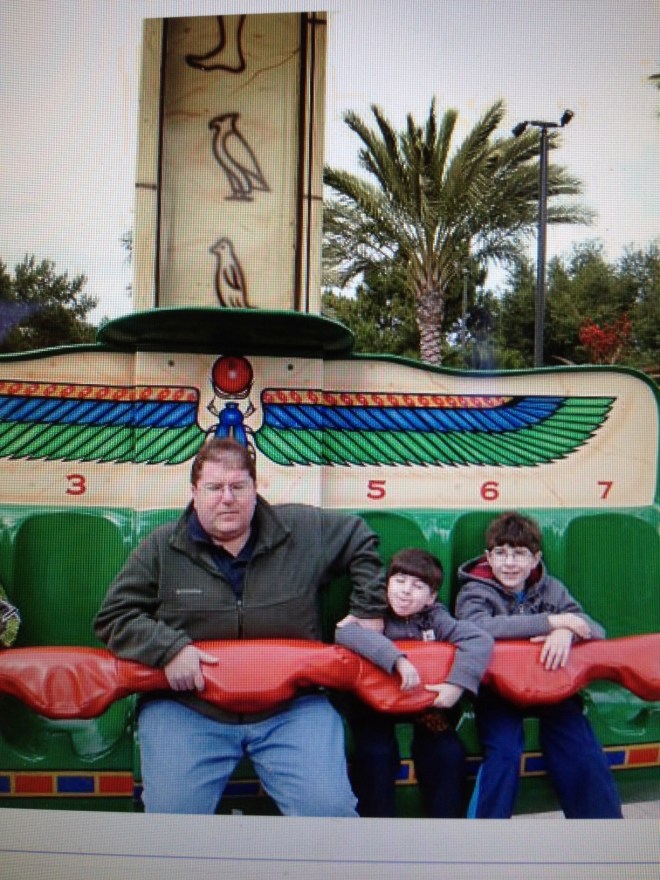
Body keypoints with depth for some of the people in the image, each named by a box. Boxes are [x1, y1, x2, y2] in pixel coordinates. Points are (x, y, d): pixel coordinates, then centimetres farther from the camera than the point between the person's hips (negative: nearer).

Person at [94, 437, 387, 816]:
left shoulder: (304, 530, 3)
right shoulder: (161, 549, 3)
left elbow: (361, 539, 16)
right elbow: (114, 616, 4)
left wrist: (369, 610, 9)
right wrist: (168, 649, -13)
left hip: (291, 708, 0)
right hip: (186, 708, 0)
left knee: (330, 809, -16)